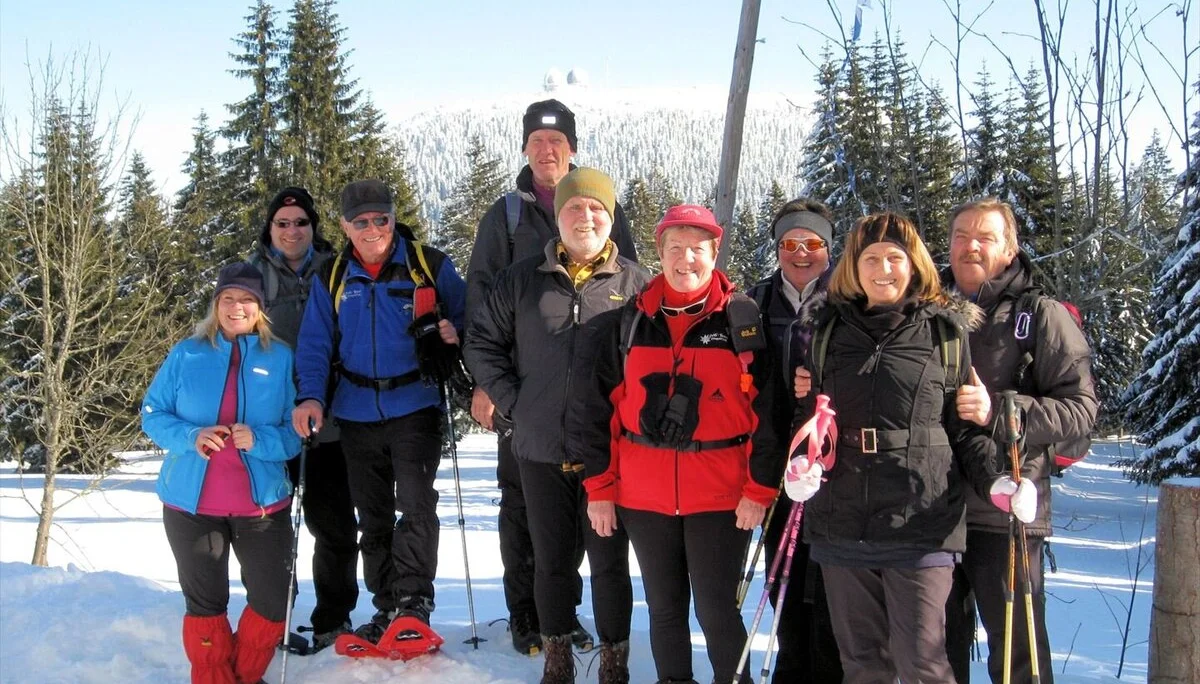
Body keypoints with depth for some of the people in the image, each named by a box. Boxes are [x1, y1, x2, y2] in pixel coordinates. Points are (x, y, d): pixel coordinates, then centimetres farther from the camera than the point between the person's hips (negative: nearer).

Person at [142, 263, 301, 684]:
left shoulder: (281, 358, 0)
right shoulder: (186, 355, 2)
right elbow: (152, 414, 4)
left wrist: (259, 440, -22)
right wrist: (190, 436, -16)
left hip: (261, 503, 0)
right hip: (191, 503, 0)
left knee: (273, 602, 4)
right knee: (205, 603, 11)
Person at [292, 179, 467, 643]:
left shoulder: (430, 266, -2)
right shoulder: (331, 279, 6)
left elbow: (465, 317, 6)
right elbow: (315, 344, 2)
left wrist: (454, 333, -17)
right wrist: (310, 396, -14)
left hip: (415, 408, -4)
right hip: (357, 414, 4)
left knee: (416, 504, -16)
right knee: (372, 517, 11)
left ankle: (414, 602, -6)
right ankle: (387, 607, 22)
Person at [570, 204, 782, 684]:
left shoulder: (744, 320, -2)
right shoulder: (628, 323, 4)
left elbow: (768, 407, -4)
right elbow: (595, 406, 6)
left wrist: (760, 489, -8)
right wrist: (599, 487, 3)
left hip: (720, 496, -3)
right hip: (643, 496, 3)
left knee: (716, 609, 1)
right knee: (664, 607, 14)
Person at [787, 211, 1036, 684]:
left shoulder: (946, 331, 3)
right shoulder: (829, 329, 11)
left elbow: (965, 426, 3)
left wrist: (994, 481, -13)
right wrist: (803, 463, -1)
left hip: (920, 527, -3)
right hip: (840, 527, 3)